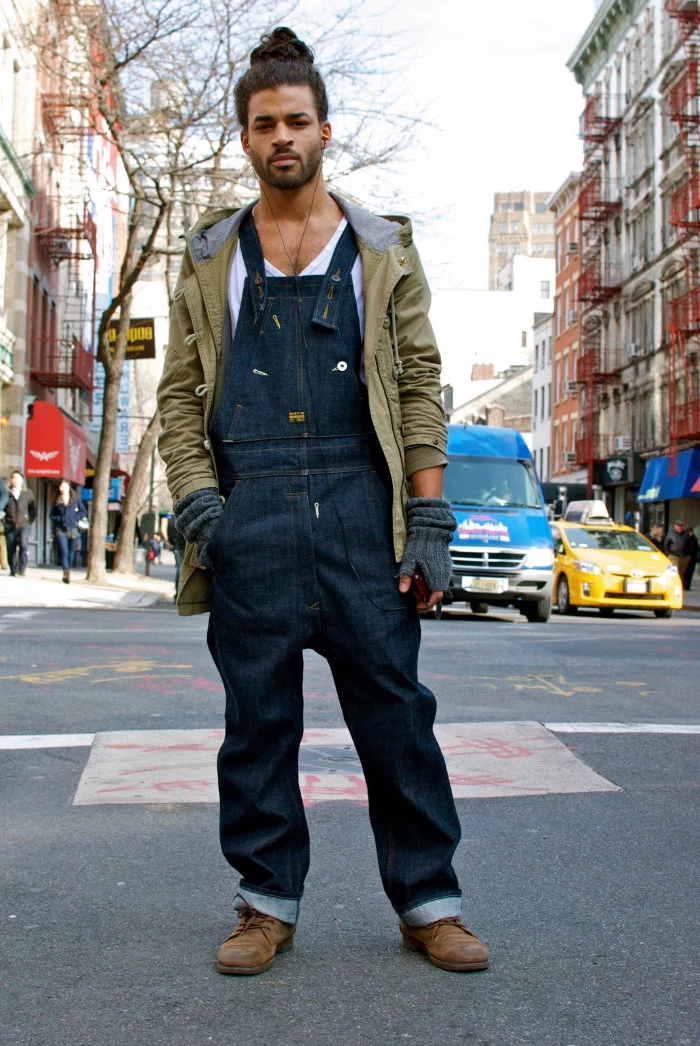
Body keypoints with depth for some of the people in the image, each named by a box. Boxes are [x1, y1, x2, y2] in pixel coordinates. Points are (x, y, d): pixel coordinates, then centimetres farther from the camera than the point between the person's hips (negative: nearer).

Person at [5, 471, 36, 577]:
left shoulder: (28, 493, 9)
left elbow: (33, 510, 15)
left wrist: (29, 521, 6)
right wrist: (6, 520, 4)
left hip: (24, 525, -1)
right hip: (10, 526, 1)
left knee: (24, 545, -19)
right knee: (11, 549, 1)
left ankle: (21, 570, -13)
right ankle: (13, 571, 12)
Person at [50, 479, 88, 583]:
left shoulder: (75, 499, 5)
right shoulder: (57, 501, 7)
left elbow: (83, 511, 7)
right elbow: (51, 515, 10)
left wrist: (75, 517, -8)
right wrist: (59, 519, -8)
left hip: (73, 529, 1)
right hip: (61, 530, -1)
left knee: (71, 553, 7)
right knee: (64, 552, -14)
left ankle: (68, 573, 21)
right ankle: (66, 573, -18)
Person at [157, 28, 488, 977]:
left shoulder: (383, 251, 12)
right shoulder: (210, 259, 14)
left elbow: (419, 385, 7)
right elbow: (180, 389, 12)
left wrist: (429, 518, -2)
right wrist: (194, 495, -4)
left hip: (359, 511, -1)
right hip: (248, 516, 1)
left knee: (395, 709, 2)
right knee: (257, 719, 6)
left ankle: (428, 901, 14)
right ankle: (269, 903, 18)